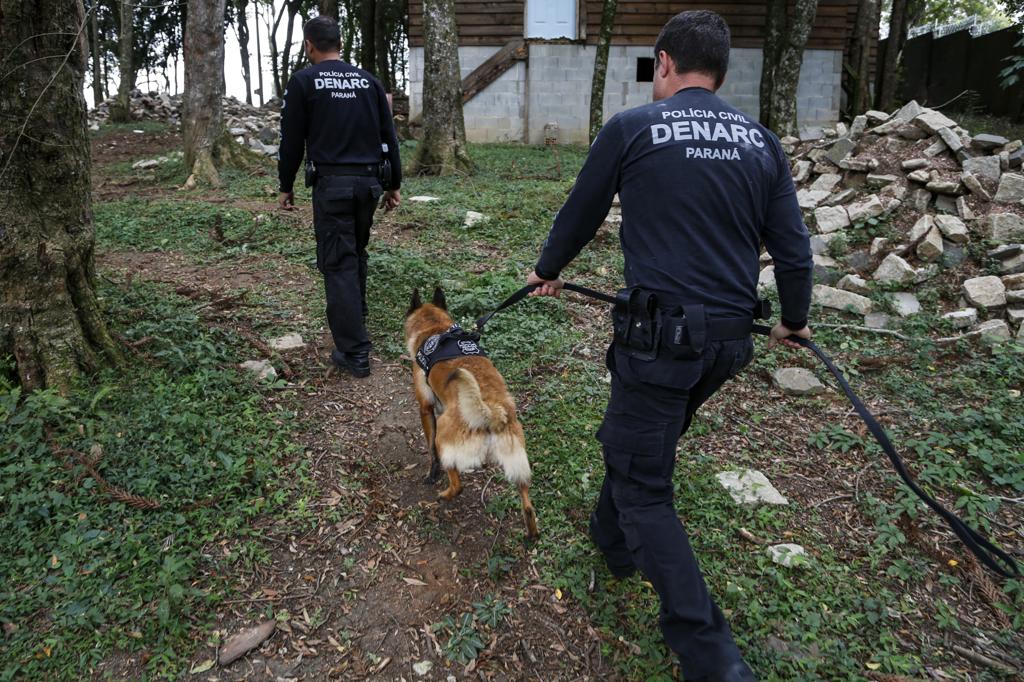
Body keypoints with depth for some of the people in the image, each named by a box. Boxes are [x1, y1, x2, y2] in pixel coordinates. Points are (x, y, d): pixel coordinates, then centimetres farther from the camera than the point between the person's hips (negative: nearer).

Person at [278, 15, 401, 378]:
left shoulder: (304, 81, -2)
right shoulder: (368, 80, 11)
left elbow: (292, 139, -1)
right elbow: (389, 135, 11)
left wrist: (286, 186, 10)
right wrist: (394, 184, 16)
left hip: (332, 184, -5)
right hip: (369, 182, 5)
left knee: (338, 264, -3)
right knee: (357, 253, 23)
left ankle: (354, 352, -6)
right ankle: (355, 319, 38)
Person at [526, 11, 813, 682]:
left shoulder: (632, 128, -3)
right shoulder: (761, 141, 8)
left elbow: (580, 216, 8)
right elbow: (793, 247, 9)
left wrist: (547, 270, 27)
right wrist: (795, 320, 27)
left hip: (663, 335, -6)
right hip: (731, 340, 6)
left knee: (643, 488, 5)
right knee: (639, 434, 28)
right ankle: (612, 537, 48)